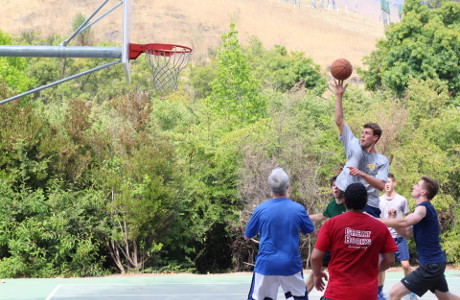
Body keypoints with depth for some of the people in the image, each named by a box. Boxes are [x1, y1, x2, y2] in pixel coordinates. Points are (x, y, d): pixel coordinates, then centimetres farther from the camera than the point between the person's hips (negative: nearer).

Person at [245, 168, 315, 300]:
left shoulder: (261, 209, -7)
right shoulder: (298, 209, -7)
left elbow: (247, 236, 5)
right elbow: (310, 231, 11)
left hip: (266, 265, -1)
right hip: (291, 264, 1)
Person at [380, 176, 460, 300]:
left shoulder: (424, 207, -17)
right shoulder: (424, 208, 13)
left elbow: (404, 222, -36)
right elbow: (407, 233, 13)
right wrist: (393, 220, -4)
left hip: (430, 266, -10)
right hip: (436, 263, 10)